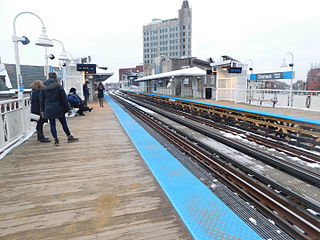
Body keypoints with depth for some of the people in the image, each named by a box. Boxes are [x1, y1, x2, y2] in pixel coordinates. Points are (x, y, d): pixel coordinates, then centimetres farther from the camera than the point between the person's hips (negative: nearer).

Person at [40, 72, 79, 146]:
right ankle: (69, 137, 14)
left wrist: (42, 110, 11)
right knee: (63, 123, 7)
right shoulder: (58, 86, -6)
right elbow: (64, 98, -6)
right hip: (58, 108, -2)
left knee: (52, 124, 6)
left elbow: (41, 100, 7)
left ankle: (56, 140, 6)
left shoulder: (43, 87, 5)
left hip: (48, 109, 2)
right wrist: (67, 107, -2)